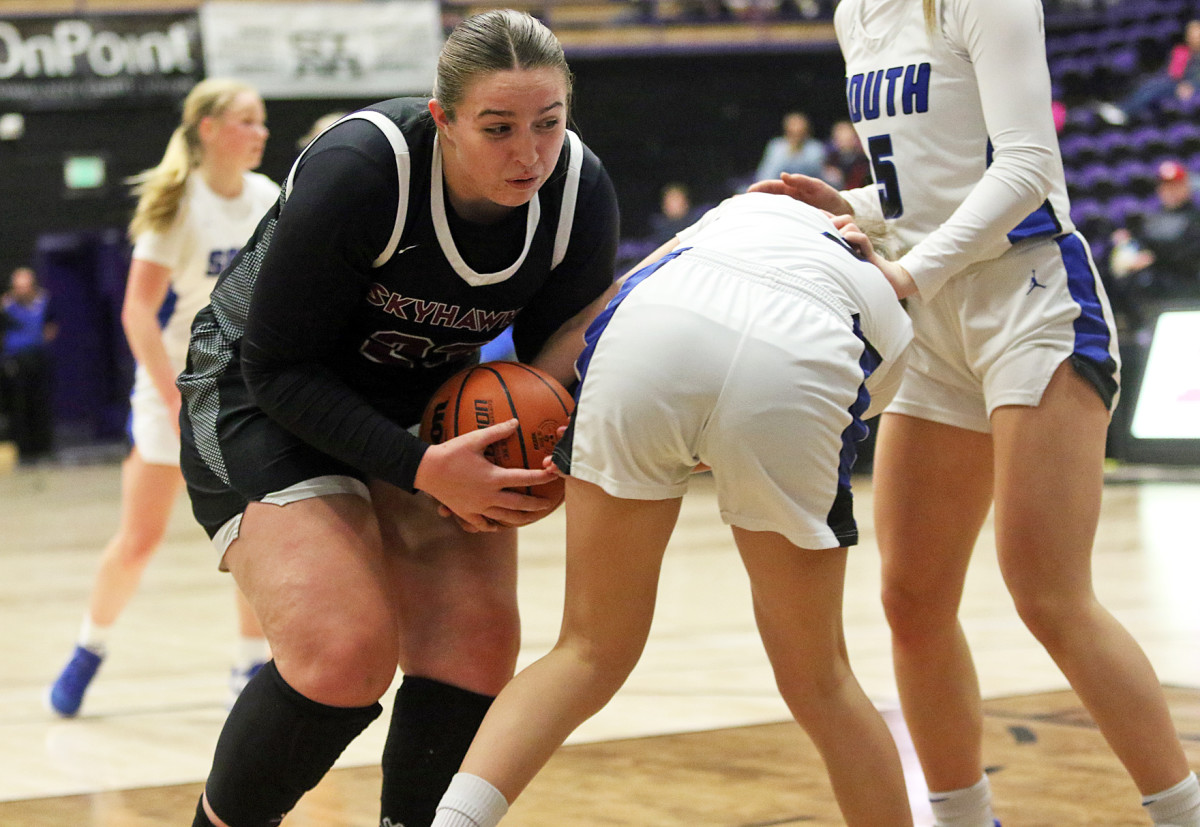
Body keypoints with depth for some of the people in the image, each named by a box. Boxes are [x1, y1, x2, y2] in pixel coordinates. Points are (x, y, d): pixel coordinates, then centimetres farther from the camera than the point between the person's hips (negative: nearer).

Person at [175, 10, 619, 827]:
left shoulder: (581, 193, -17)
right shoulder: (356, 170, -31)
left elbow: (559, 358, -2)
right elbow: (280, 367, -24)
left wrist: (536, 458, -24)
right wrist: (424, 469, -35)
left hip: (424, 406, 5)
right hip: (260, 397, -5)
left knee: (475, 644, -9)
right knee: (346, 652, -22)